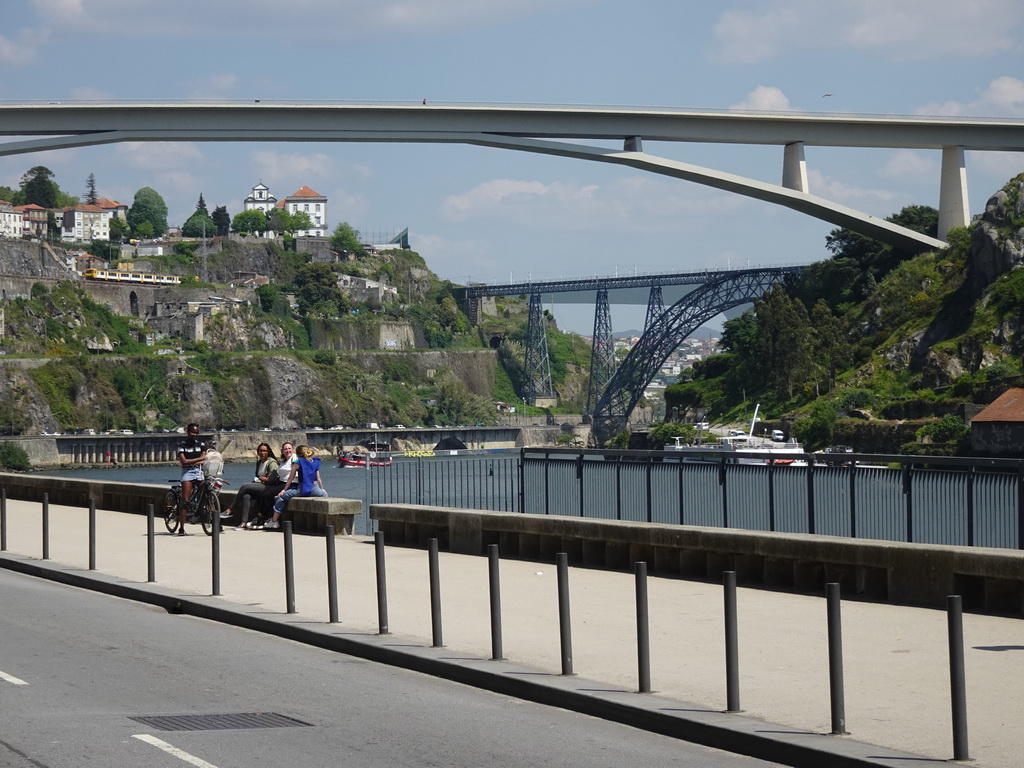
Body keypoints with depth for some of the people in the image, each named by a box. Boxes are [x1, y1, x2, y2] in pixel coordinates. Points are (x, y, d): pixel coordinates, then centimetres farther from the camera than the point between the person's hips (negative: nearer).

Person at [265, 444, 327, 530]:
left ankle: (274, 521, 7)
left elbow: (291, 478, 6)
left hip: (301, 490, -3)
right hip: (314, 490, 3)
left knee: (282, 497, 12)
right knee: (324, 494, 34)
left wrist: (284, 490, 15)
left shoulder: (298, 462, 4)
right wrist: (322, 489, 31)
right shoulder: (316, 462, 14)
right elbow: (318, 478, 17)